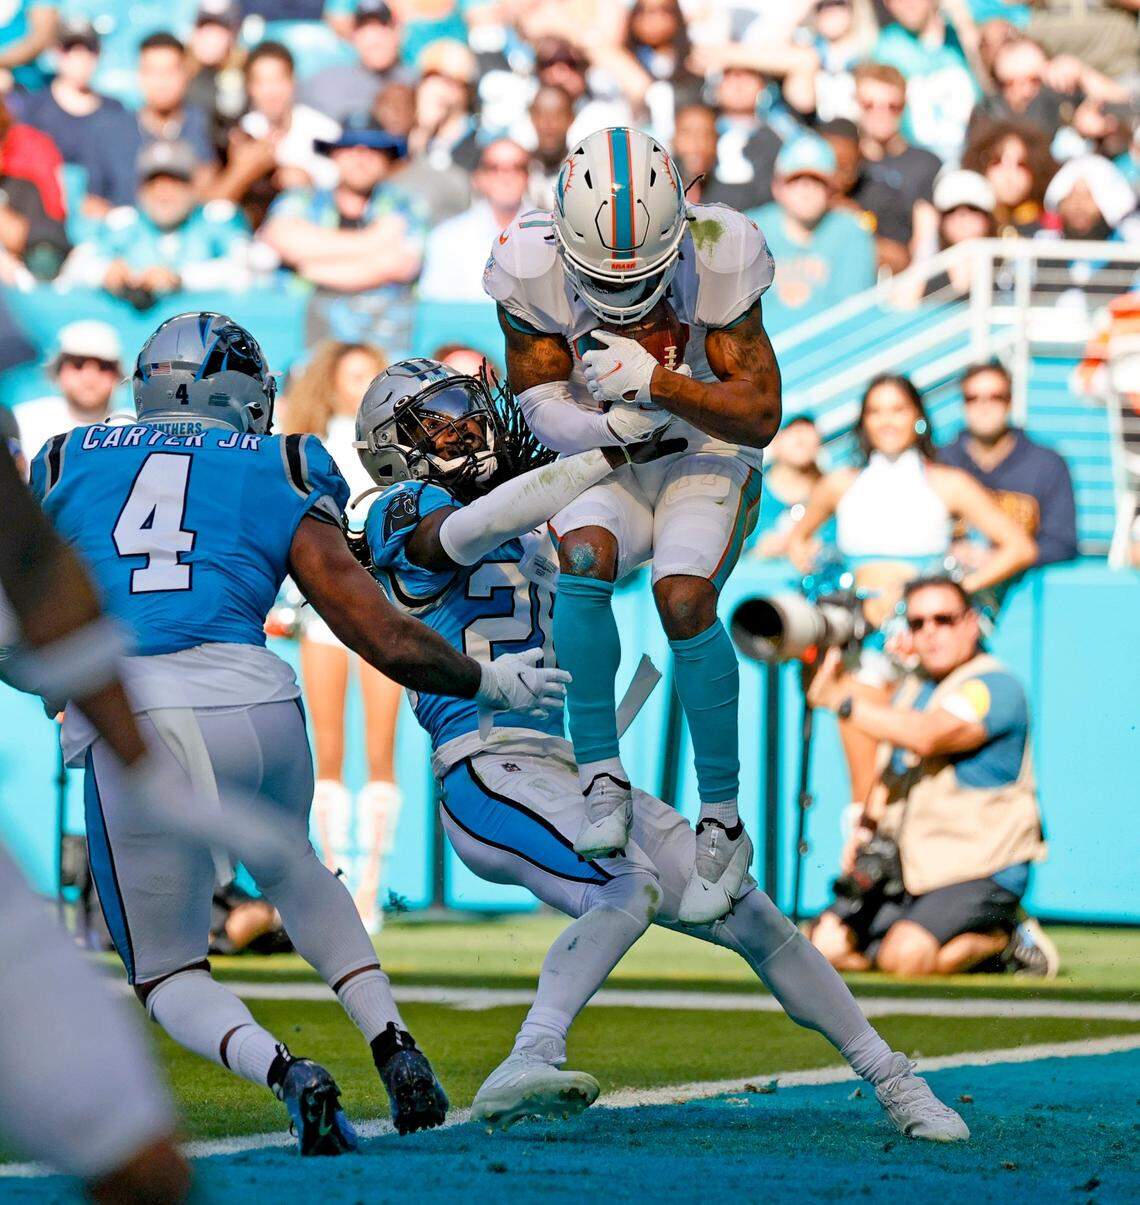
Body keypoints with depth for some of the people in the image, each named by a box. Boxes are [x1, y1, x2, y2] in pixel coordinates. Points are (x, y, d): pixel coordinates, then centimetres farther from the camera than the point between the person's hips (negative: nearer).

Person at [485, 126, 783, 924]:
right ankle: (602, 783, -22)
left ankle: (723, 826, -15)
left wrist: (655, 384, -33)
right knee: (585, 557, -32)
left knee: (684, 598, -28)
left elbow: (761, 416, -19)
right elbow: (542, 407, -10)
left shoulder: (719, 258, -22)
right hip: (601, 461, 1)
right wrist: (615, 422, -31)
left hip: (705, 454, -1)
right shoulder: (531, 267, -19)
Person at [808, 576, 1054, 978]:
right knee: (828, 945, -5)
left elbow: (929, 736, -31)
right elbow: (891, 772, 25)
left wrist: (842, 700, -34)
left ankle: (1004, 939, -1)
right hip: (909, 869, 9)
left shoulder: (993, 686, -13)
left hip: (979, 872, -9)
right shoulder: (912, 688, 16)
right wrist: (865, 827, 5)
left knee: (906, 956, -29)